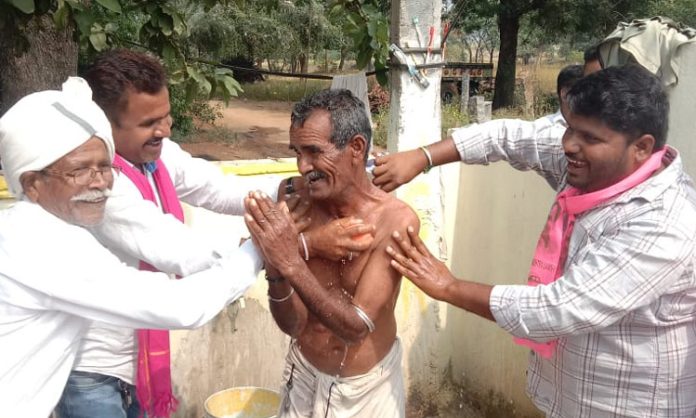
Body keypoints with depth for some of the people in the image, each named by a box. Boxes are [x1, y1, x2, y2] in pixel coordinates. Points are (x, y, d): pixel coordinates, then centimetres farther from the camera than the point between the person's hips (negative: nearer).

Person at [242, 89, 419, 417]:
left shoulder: (396, 220, -21)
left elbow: (356, 326, -25)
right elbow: (292, 325, -12)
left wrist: (292, 264, -34)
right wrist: (275, 270, -30)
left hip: (368, 386, -2)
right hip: (304, 376, 2)